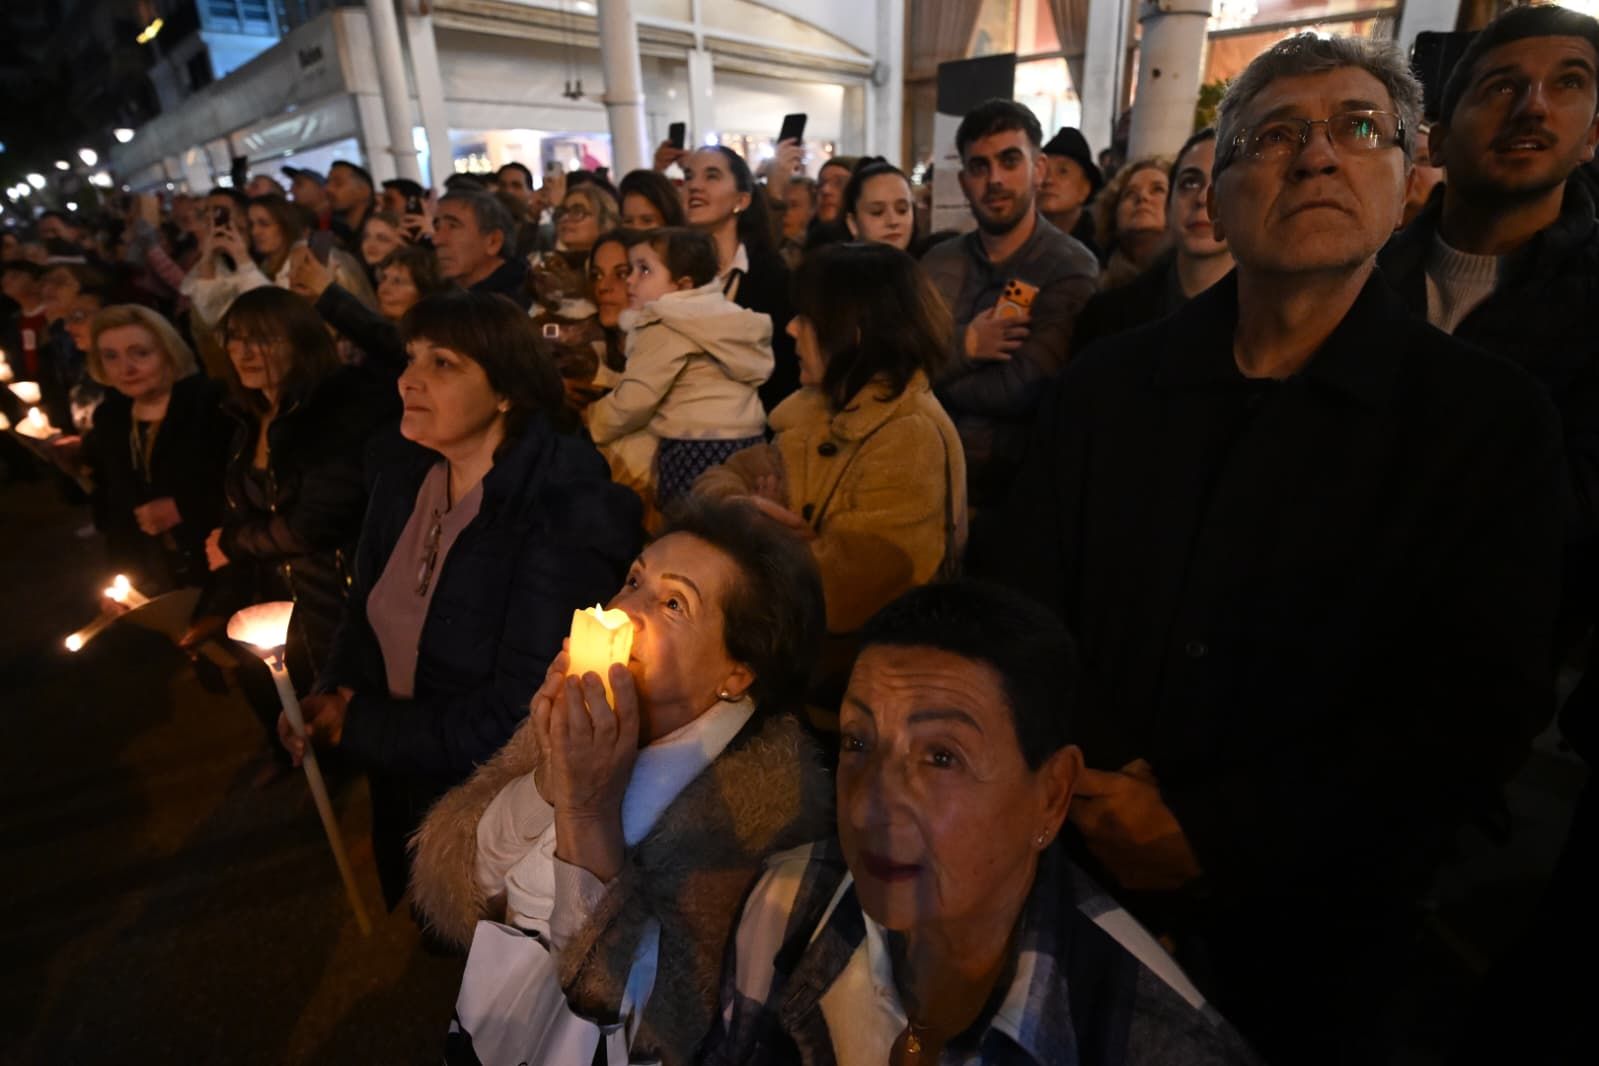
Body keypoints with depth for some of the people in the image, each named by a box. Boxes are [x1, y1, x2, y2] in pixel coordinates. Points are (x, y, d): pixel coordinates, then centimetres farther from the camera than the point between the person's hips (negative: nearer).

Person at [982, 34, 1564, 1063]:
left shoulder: (1492, 421, -7)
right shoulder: (1108, 385, -1)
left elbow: (1477, 709, -13)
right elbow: (1013, 606, -4)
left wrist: (1212, 835, -19)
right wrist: (1070, 795, -16)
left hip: (1310, 939, -1)